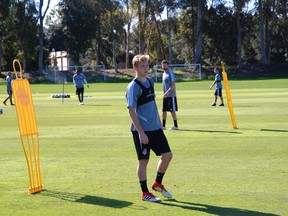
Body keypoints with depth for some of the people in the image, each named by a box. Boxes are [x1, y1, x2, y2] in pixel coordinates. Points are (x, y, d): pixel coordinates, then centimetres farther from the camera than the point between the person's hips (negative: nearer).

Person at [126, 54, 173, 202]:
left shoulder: (150, 81, 10)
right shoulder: (133, 87, -14)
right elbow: (131, 111, -17)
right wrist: (141, 133, -20)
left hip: (155, 128, 7)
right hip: (141, 131, -7)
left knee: (167, 155, 6)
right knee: (143, 160, 1)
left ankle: (158, 184, 25)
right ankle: (145, 193, 12)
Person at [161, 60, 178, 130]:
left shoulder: (170, 73, -12)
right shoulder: (164, 74, 15)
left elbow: (173, 85, -19)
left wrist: (167, 92, -23)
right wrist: (164, 93, 16)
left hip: (171, 95, -8)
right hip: (165, 95, 8)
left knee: (172, 110, -6)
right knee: (164, 110, 10)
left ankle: (175, 126, -2)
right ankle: (163, 125, 18)